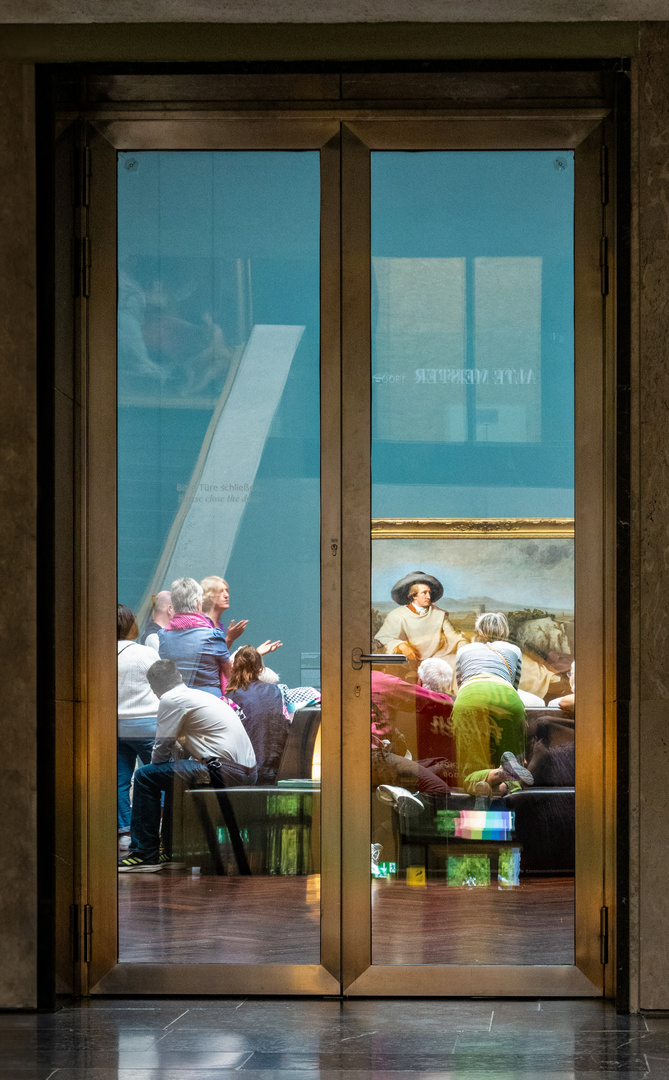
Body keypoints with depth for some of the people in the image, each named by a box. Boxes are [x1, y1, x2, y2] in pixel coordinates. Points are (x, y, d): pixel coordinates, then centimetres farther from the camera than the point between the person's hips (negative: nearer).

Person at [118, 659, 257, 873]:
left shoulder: (171, 700, -4)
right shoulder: (199, 695, 23)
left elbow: (161, 751, 1)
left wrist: (156, 764, 18)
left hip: (226, 772, -9)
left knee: (145, 777, -4)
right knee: (173, 773, 32)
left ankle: (144, 854, -2)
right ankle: (170, 851, 34)